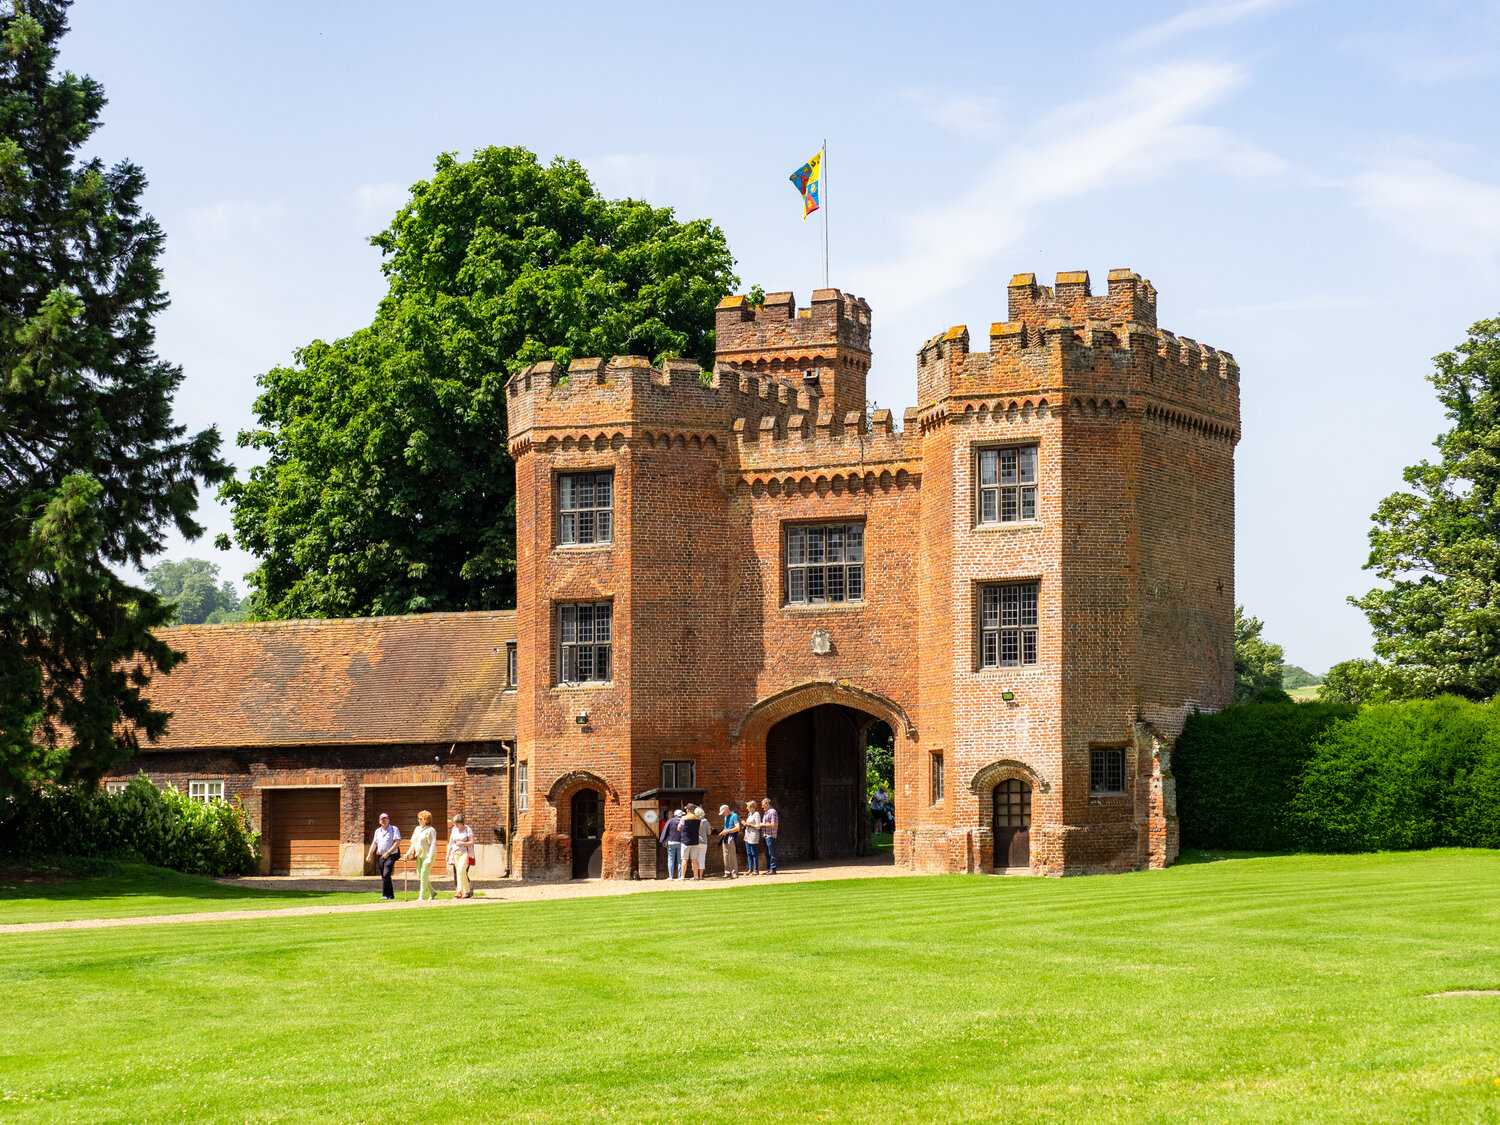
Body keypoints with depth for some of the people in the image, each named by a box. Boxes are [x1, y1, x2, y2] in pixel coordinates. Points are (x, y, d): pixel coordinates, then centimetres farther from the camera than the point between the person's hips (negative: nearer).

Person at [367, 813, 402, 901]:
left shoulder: (394, 829, -3)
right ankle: (391, 896, 14)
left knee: (386, 875, -18)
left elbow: (397, 842, -11)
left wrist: (388, 852, -19)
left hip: (391, 856, -7)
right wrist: (369, 854, 3)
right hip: (380, 856, 7)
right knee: (383, 876, 7)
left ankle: (385, 895, -21)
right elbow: (374, 843, 19)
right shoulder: (378, 831, 17)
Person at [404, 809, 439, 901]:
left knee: (424, 875, -10)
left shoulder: (431, 830, -9)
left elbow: (433, 845, -13)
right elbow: (414, 843, 21)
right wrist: (408, 853, 9)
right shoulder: (418, 829, 15)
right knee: (419, 875, 6)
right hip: (419, 855, 8)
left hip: (428, 855, -8)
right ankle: (432, 892, 20)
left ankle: (422, 896, -6)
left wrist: (429, 859, -20)